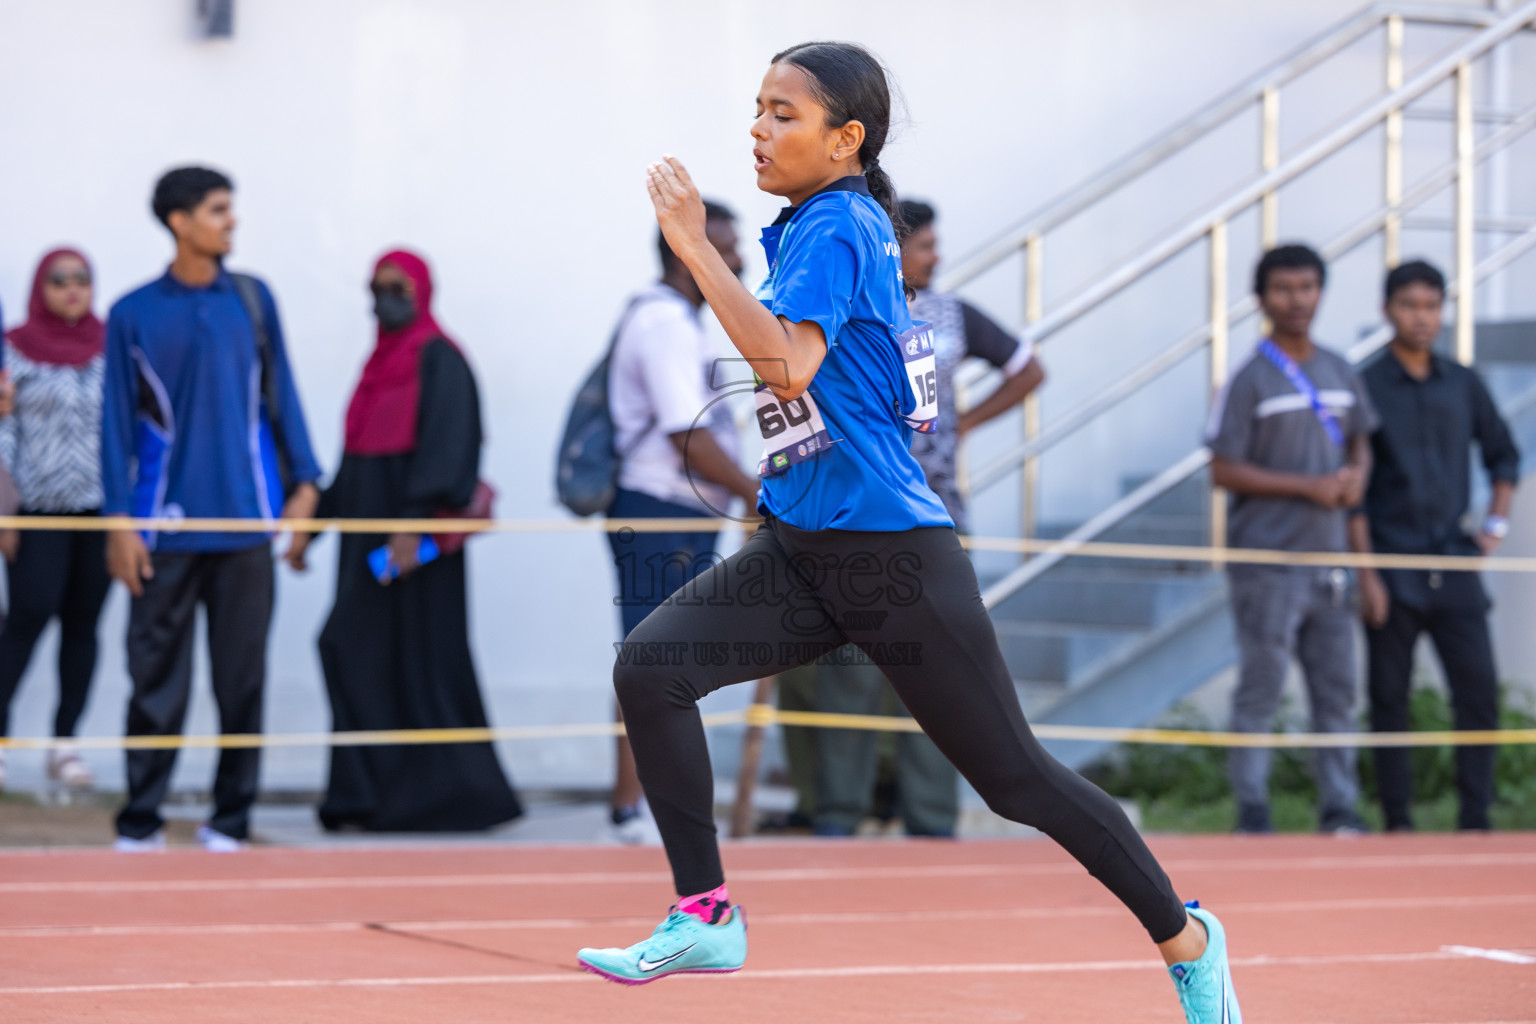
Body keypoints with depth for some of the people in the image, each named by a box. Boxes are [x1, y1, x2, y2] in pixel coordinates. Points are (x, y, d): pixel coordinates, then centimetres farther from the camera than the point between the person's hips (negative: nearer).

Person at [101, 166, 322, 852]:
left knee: (242, 678, 3)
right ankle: (140, 823, 6)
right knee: (157, 677, -1)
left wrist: (303, 480, 2)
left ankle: (230, 821, 12)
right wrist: (120, 519, -4)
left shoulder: (252, 301, 8)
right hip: (166, 528, -2)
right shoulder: (133, 315, 2)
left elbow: (280, 392, 12)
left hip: (246, 522, 2)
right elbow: (118, 420, 2)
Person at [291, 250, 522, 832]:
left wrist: (414, 525, -26)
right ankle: (367, 794, 3)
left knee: (419, 658, -6)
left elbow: (444, 445, -18)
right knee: (353, 653, 2)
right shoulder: (380, 364, 17)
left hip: (416, 537, -8)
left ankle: (437, 794, 1)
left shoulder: (439, 360, -7)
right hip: (368, 535, 8)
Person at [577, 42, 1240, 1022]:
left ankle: (1186, 937, 19)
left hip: (893, 555, -9)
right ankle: (705, 915, -4)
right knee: (649, 666, -12)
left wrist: (693, 243, -28)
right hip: (801, 548, 9)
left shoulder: (836, 225, -14)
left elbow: (789, 364, -31)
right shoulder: (806, 227, 13)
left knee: (1015, 776, 1)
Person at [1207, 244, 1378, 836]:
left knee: (1337, 687, 7)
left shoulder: (1340, 374, 12)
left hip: (1327, 557, 6)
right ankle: (1252, 811, 0)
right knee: (1261, 688, -5)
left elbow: (1360, 442, 24)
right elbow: (1224, 470, -10)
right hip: (1267, 560, -6)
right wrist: (1309, 486, -15)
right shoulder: (1250, 381, -7)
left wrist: (1357, 473, 0)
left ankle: (1340, 808, 13)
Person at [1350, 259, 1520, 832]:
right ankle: (1397, 821, 7)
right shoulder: (1366, 389, -1)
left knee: (1480, 692, -4)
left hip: (1454, 563, 3)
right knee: (1389, 699, 0)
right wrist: (1365, 573, -9)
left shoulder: (1463, 384, 11)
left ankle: (1475, 821, 1)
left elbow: (1503, 454, 24)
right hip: (1391, 569, -3)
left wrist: (1497, 521, 9)